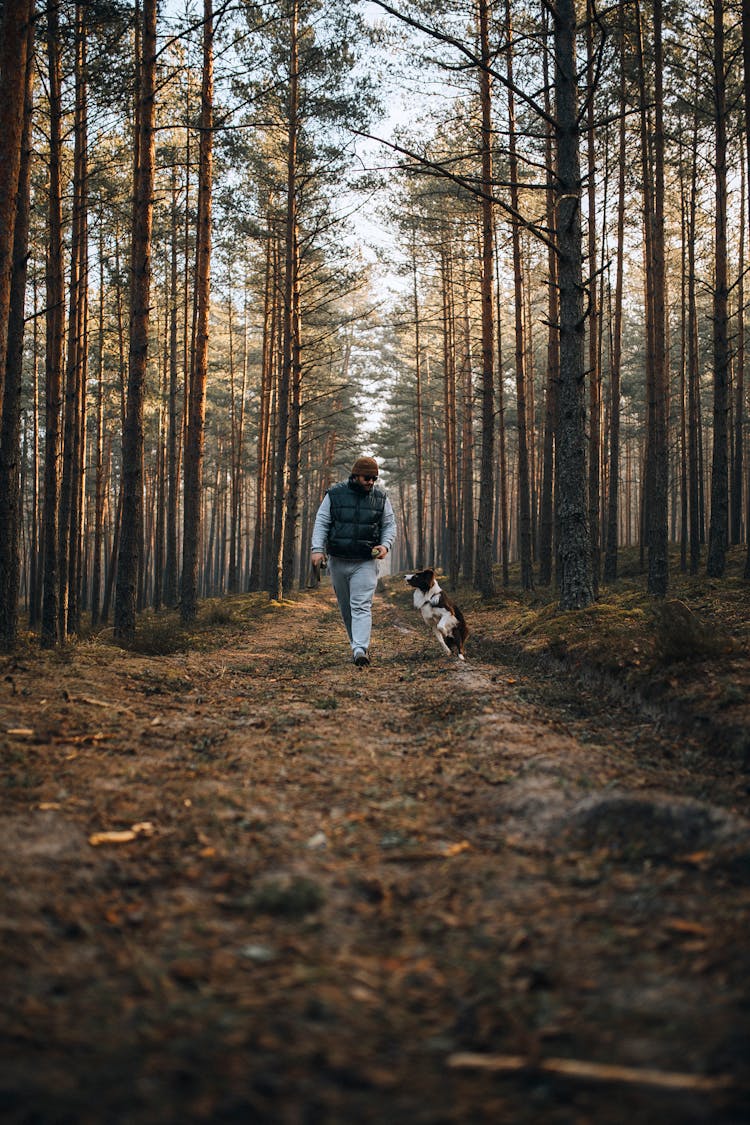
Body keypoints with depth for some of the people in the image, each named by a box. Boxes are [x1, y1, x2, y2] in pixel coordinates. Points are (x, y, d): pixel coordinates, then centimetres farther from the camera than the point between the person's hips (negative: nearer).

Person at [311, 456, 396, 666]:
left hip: (366, 562, -1)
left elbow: (390, 525, 9)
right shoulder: (335, 494, -1)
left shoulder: (380, 497, 2)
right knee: (345, 606, 11)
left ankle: (360, 650, -19)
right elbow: (321, 523, 0)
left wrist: (385, 545, -9)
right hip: (338, 561, 2)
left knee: (361, 606, -12)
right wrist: (317, 548, -13)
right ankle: (357, 643, 25)